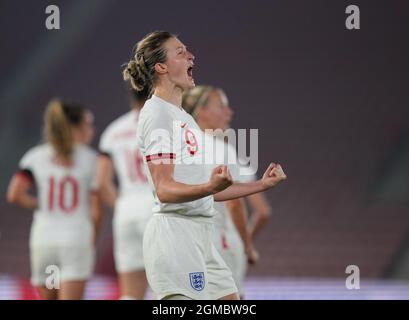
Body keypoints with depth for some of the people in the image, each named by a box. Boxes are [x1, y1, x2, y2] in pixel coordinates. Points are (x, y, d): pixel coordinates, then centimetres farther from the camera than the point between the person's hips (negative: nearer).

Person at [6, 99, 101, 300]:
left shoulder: (35, 157, 4)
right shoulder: (90, 159, -1)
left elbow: (15, 195, -8)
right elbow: (95, 210, -3)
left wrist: (39, 204, 10)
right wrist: (92, 243, 12)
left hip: (43, 240, 3)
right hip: (77, 240, -3)